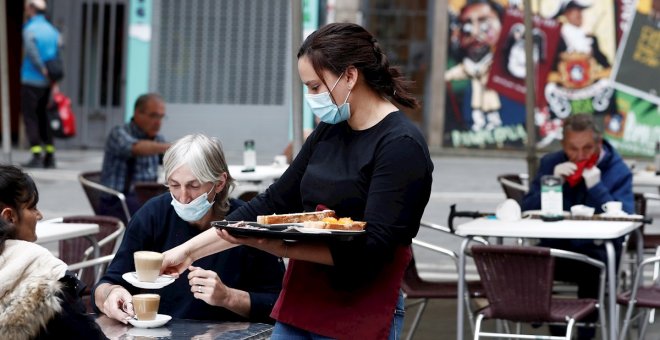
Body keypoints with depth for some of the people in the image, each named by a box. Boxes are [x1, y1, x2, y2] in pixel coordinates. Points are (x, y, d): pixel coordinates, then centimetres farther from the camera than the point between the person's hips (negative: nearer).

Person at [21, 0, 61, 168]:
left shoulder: (30, 29, -11)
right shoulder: (52, 30, 10)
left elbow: (31, 52, -26)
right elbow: (58, 55, 7)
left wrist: (43, 70, -16)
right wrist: (53, 78, 7)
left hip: (31, 80, -7)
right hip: (48, 84, 7)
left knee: (30, 117, -3)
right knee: (43, 117, 14)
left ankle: (37, 156, -10)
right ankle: (50, 155, 12)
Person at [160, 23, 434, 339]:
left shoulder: (402, 146, -13)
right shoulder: (329, 132, 9)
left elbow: (373, 245, -20)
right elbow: (273, 203, 14)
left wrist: (282, 248, -28)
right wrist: (189, 250, 10)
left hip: (360, 313, -7)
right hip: (301, 302, 7)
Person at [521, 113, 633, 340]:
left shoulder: (618, 171, 0)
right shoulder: (550, 164, 9)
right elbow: (527, 210, 2)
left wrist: (596, 187, -20)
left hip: (597, 249, -3)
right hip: (556, 246, 3)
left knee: (591, 268, -37)